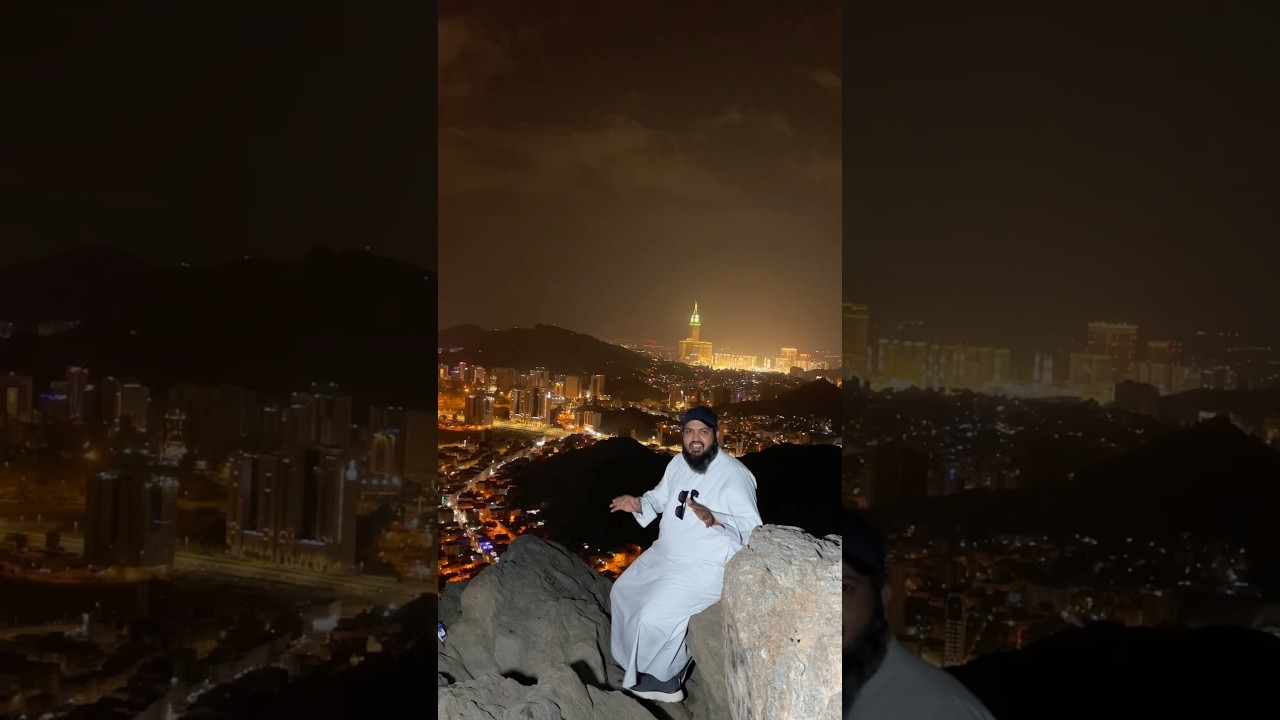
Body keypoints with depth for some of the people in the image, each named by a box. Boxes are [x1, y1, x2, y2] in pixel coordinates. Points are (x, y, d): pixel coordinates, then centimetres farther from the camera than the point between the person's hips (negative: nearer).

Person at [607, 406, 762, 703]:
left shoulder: (734, 474, -21)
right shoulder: (679, 463, 4)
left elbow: (751, 526, -25)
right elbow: (661, 496, 19)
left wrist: (716, 520, -43)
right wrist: (638, 503, -2)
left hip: (705, 566, -9)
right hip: (664, 554, 9)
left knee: (654, 617, -20)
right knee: (622, 593, 17)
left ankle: (664, 679, 6)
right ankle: (636, 662, 35)